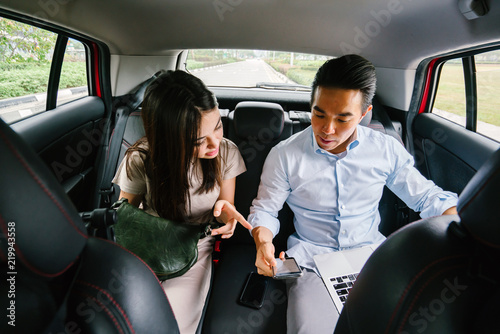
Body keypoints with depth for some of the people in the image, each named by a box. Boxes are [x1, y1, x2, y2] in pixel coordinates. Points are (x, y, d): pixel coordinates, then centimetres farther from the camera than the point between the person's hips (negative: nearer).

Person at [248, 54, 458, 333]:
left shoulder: (388, 150, -2)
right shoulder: (284, 155, -8)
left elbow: (427, 196, 7)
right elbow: (264, 210, 1)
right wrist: (263, 243, -19)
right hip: (312, 263, -2)